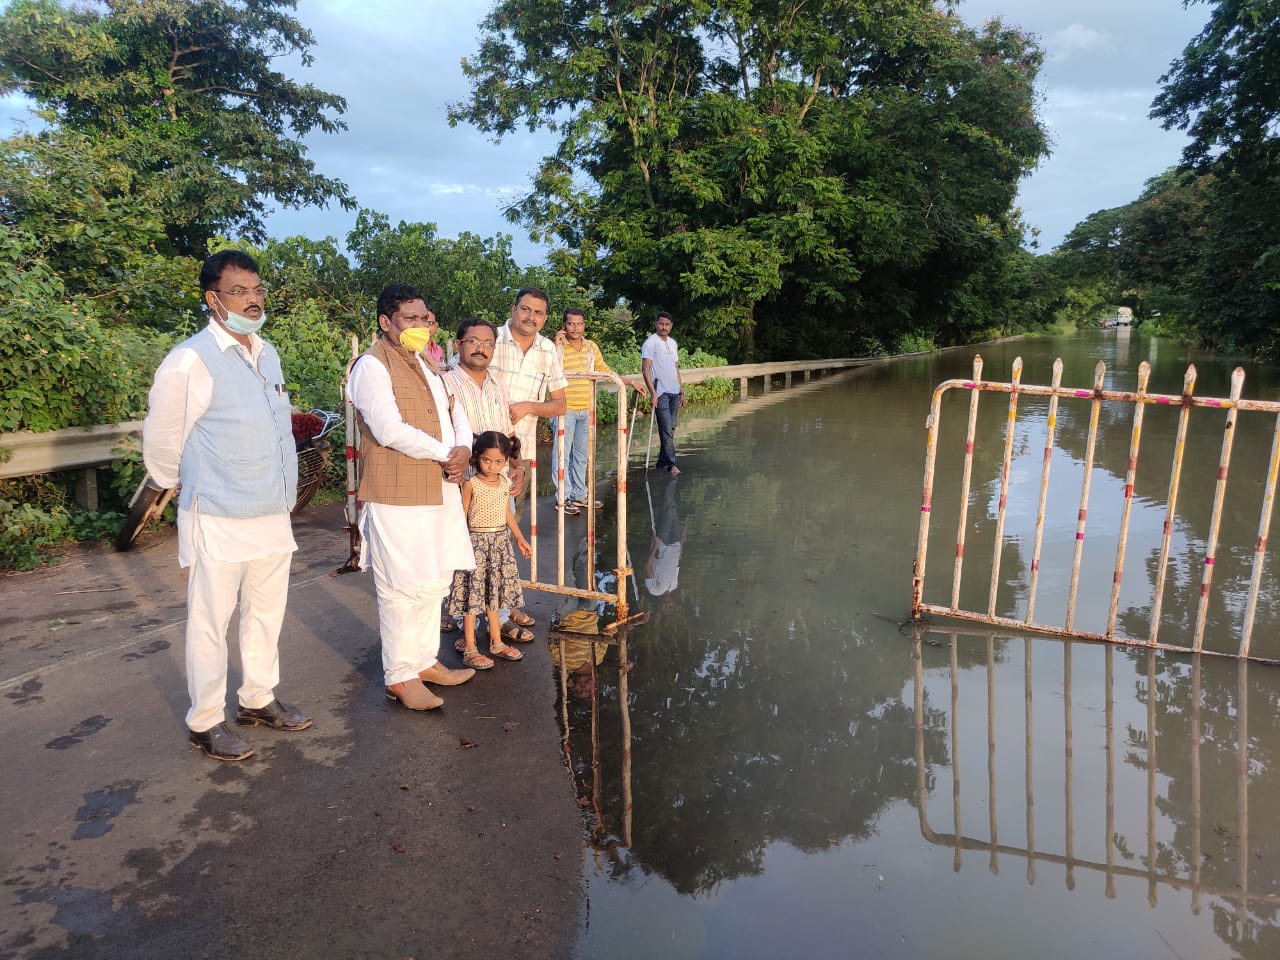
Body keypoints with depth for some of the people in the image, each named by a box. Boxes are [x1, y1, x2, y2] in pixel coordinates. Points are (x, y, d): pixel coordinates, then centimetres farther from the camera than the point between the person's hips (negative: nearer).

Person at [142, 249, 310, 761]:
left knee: (267, 612, 17)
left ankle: (258, 699, 33)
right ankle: (205, 722, 21)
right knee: (210, 623, 5)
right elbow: (161, 439, -6)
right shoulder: (190, 360, -14)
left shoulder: (268, 354, 8)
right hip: (219, 520, -7)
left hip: (273, 513, 7)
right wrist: (187, 488, 7)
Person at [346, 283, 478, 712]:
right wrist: (444, 454, -15)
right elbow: (390, 430, -23)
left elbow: (454, 410, 16)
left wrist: (463, 448, -5)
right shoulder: (372, 366, -12)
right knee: (403, 587, -2)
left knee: (434, 581, 16)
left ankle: (425, 661, 30)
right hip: (397, 498, -9)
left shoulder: (425, 362, 17)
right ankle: (399, 677, 12)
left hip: (439, 491, 9)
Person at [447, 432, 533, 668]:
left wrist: (521, 538, 23)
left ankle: (497, 643, 26)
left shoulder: (505, 483, 4)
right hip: (477, 543, -6)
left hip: (500, 542, 6)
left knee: (494, 593, 15)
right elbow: (461, 517, -9)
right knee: (473, 593, -2)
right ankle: (469, 649, 5)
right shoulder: (471, 485, -12)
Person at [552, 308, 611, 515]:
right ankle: (564, 497, 5)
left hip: (586, 410, 6)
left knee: (581, 454, 15)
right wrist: (556, 345, -25)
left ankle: (579, 494, 26)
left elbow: (604, 370, 23)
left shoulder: (591, 347, 9)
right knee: (562, 454, -2)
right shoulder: (557, 346, -8)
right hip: (564, 410, -6)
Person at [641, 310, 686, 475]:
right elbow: (646, 370, -12)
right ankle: (671, 463, -7)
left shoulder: (673, 343, 16)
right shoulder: (650, 343, -6)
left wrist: (681, 392, 18)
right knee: (666, 429, -10)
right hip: (660, 392, -7)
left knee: (670, 429, 8)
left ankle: (662, 461, 14)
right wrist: (652, 392, -21)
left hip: (674, 392, 7)